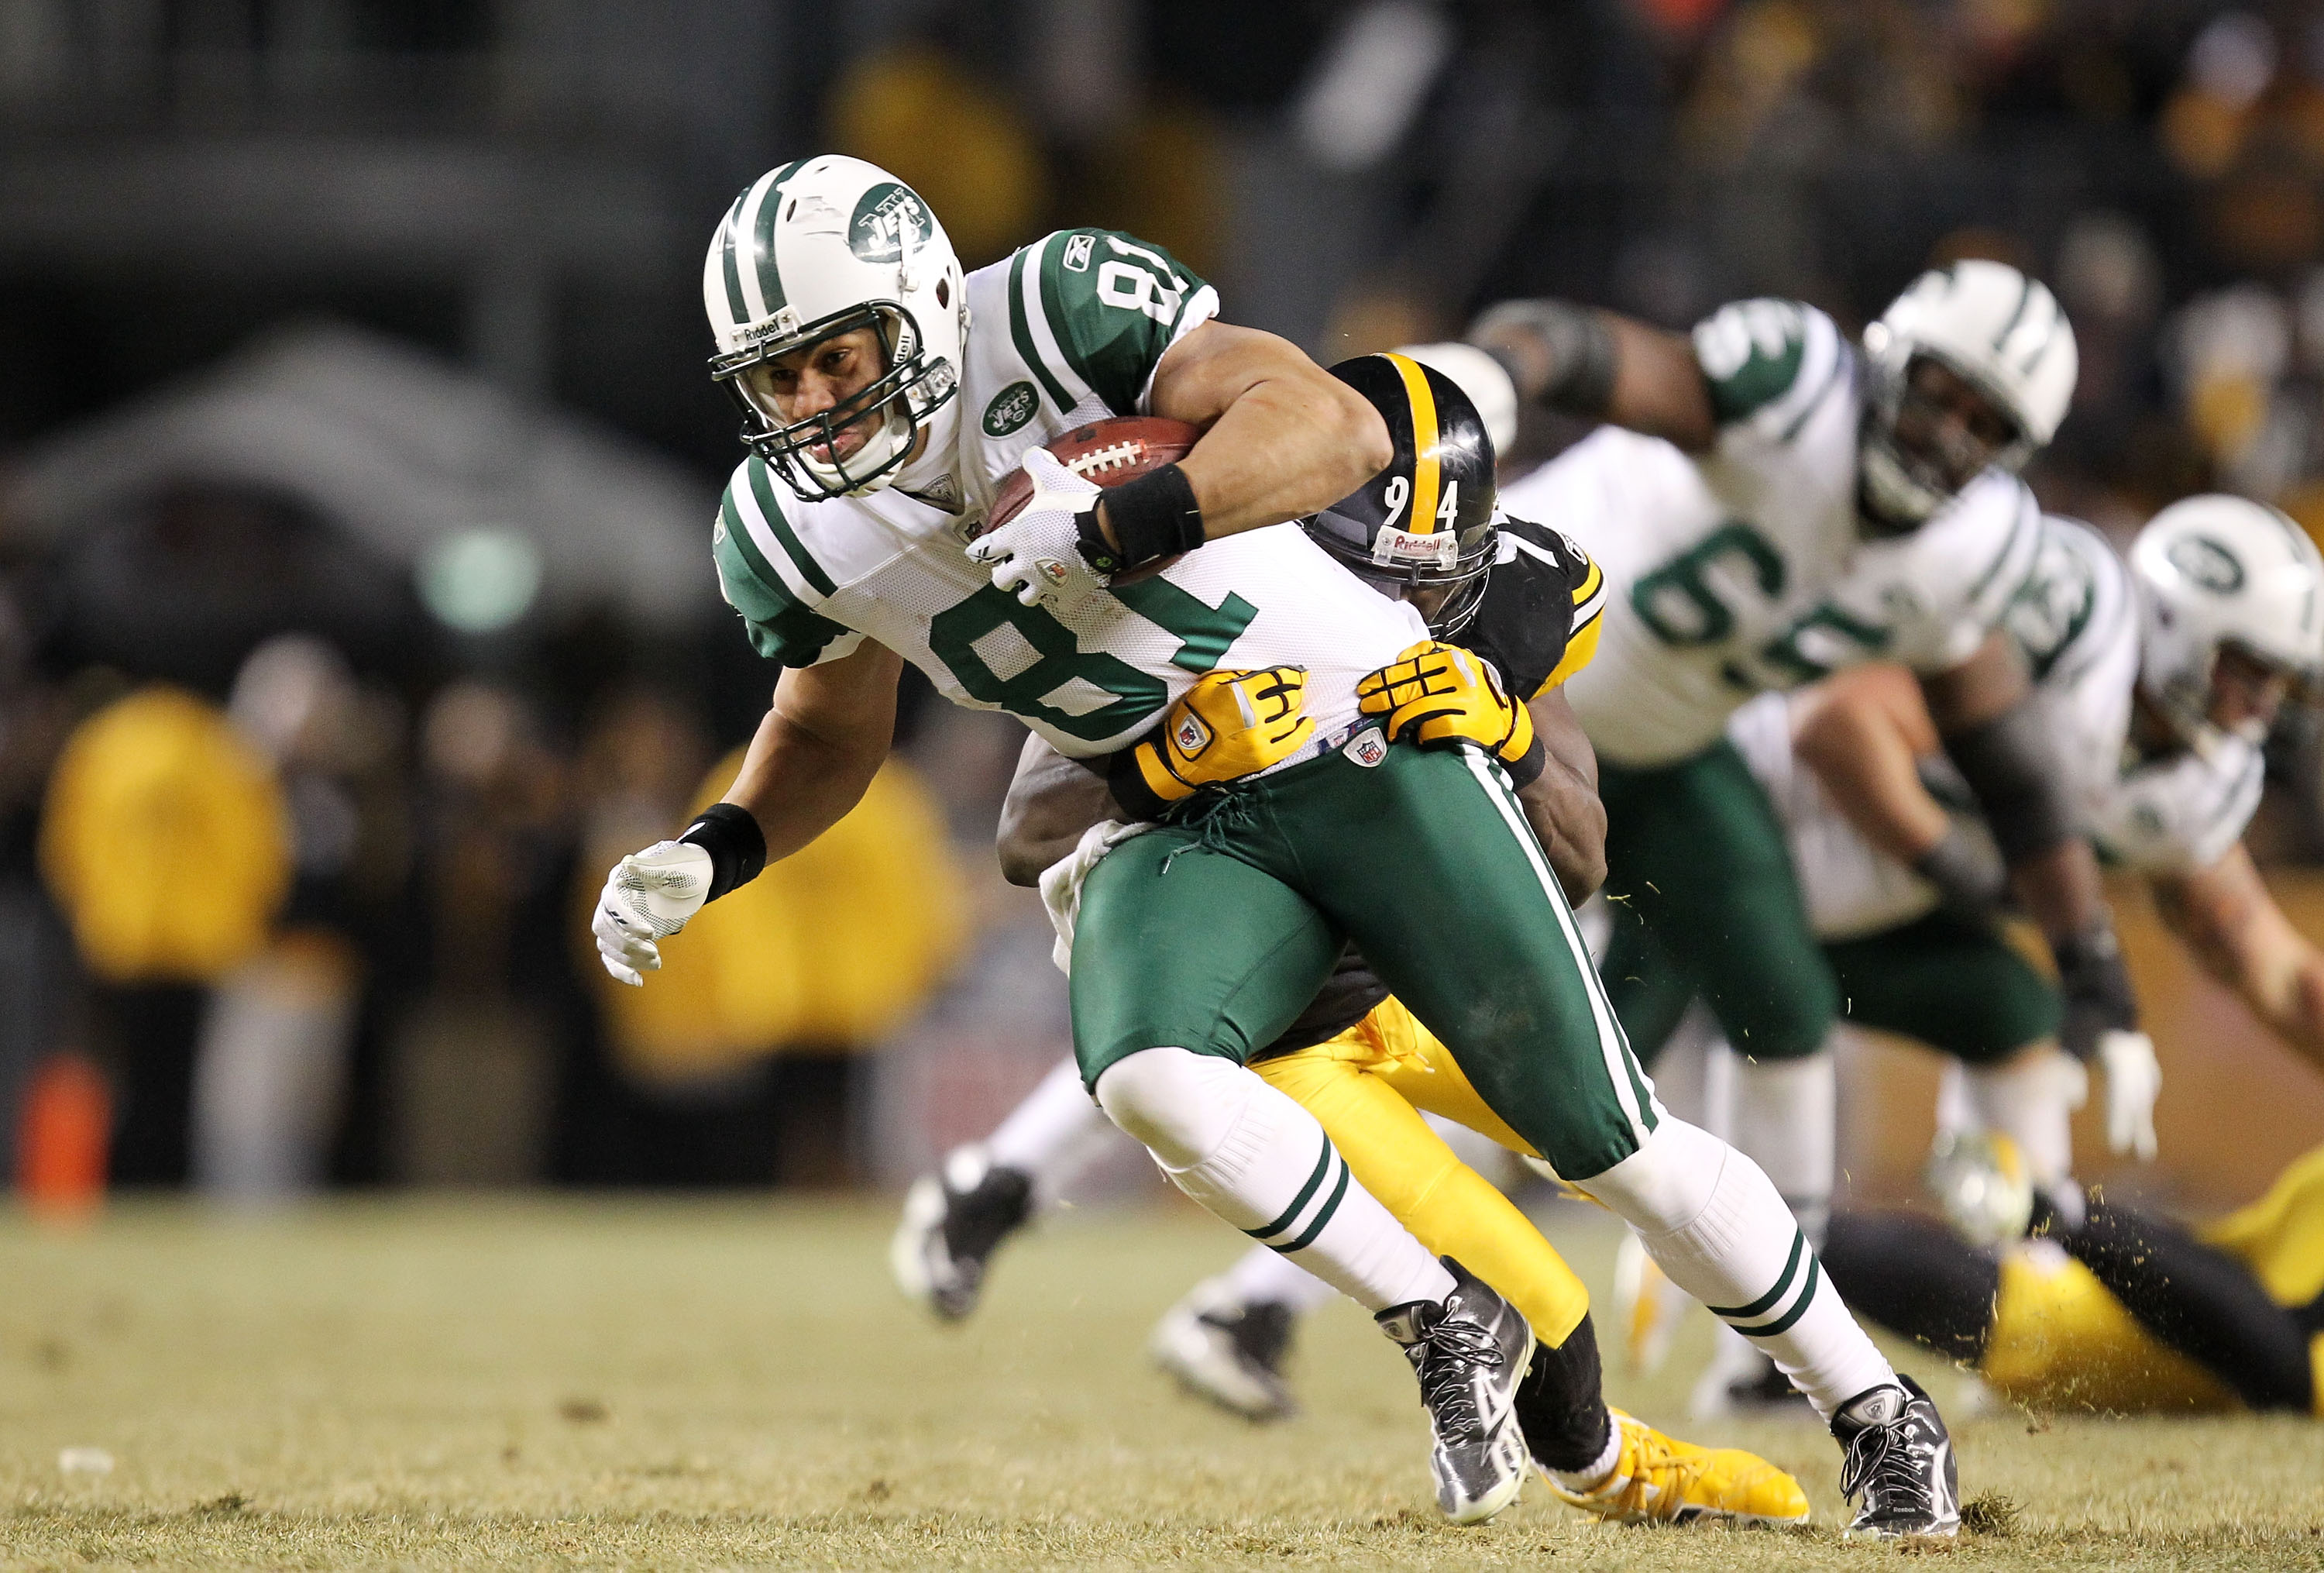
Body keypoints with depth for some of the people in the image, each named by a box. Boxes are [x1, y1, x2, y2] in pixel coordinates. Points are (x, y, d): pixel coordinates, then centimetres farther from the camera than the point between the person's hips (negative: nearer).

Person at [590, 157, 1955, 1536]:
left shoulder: (1056, 313, -18)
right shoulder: (792, 532, -1)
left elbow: (1338, 429, -25)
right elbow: (830, 733, 18)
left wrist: (1112, 530, -35)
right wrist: (705, 858, 1)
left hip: (1370, 747, -4)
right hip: (1190, 836, 4)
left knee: (1611, 1141, -6)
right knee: (1147, 1082, -28)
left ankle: (1879, 1411, 15)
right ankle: (1450, 1330, -6)